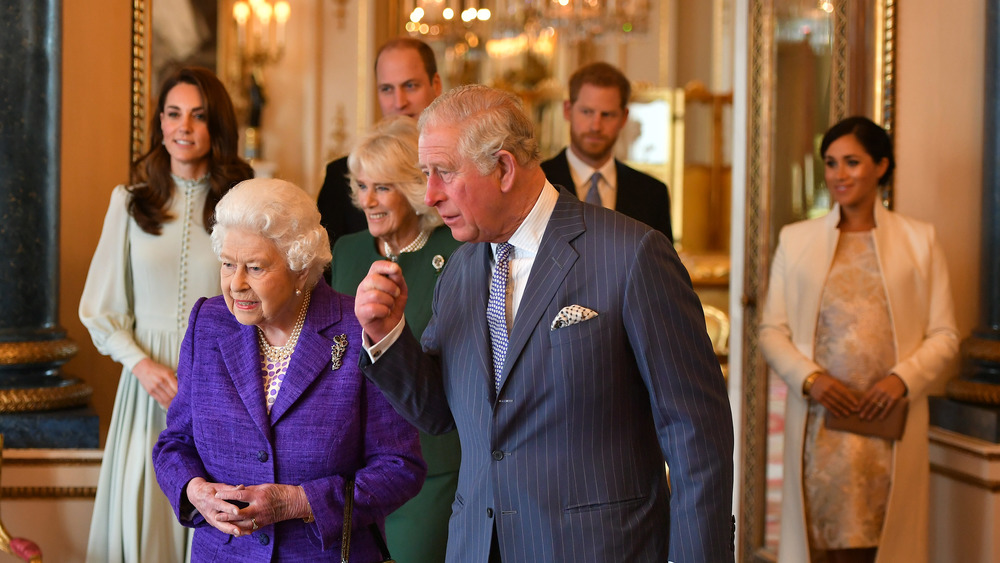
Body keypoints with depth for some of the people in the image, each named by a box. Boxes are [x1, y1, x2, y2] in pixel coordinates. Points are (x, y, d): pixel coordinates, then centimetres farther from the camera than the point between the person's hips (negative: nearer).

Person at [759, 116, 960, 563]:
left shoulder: (919, 240, 8)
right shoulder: (795, 239, 10)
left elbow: (944, 336, 6)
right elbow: (771, 330, 8)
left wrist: (903, 378, -12)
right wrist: (809, 378, -9)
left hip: (889, 426, 0)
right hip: (819, 423, 1)